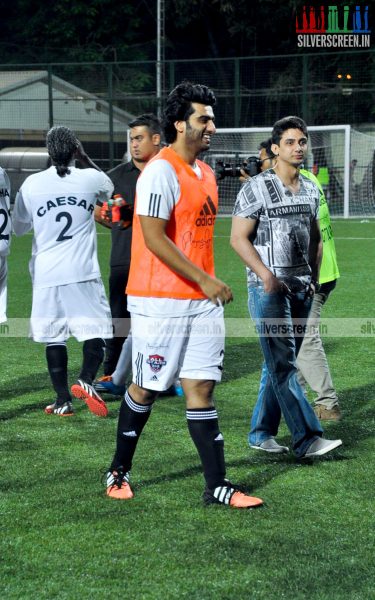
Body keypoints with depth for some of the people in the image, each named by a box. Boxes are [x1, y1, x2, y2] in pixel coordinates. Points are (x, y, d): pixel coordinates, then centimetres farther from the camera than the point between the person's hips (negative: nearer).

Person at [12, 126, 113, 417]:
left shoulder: (32, 184, -1)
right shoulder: (90, 179, -2)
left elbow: (19, 226, 14)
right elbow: (108, 187, 24)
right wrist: (84, 157, 27)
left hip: (47, 275, 1)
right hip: (83, 273, -1)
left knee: (54, 338, 8)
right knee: (96, 331, 4)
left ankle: (63, 400, 8)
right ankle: (86, 380, -19)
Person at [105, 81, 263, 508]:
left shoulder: (205, 173, 14)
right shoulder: (160, 172, -13)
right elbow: (154, 238, -20)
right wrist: (204, 281, -20)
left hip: (202, 300, 7)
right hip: (160, 301, -7)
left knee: (201, 388, 4)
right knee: (146, 388, 4)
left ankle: (217, 486, 3)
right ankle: (119, 472, 23)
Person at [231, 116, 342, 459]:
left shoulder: (311, 189, 11)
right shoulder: (257, 188, -8)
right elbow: (239, 238, -10)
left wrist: (313, 278, 11)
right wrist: (267, 275, -18)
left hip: (301, 288, 7)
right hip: (268, 287, -7)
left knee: (280, 363, 9)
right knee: (283, 365, -9)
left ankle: (261, 433, 18)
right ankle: (307, 438, -12)